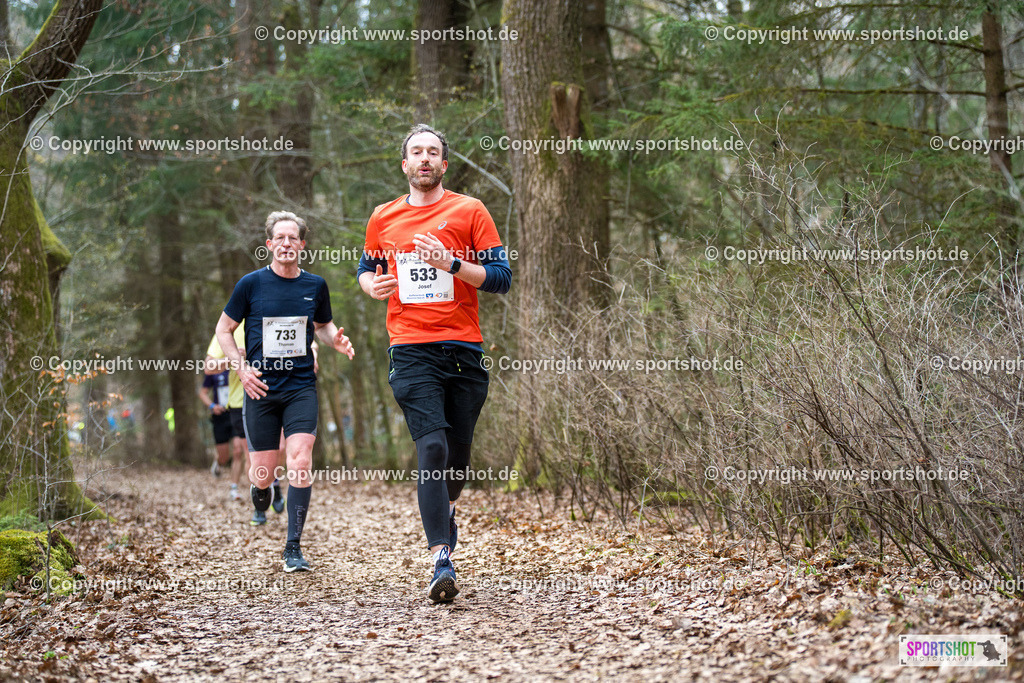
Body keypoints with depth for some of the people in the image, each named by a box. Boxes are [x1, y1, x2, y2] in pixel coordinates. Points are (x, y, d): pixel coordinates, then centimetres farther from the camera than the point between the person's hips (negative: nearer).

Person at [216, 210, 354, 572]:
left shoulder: (315, 285, 5)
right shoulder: (252, 284, -2)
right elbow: (223, 329, 7)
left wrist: (336, 340, -2)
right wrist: (241, 367, -6)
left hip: (301, 387, 1)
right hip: (261, 389, -1)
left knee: (300, 463, -15)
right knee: (263, 472, 1)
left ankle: (293, 548, -8)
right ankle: (261, 487, 41)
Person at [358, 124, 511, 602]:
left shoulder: (469, 211, 5)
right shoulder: (383, 218, 12)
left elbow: (500, 277, 1)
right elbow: (367, 268, 28)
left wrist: (451, 263, -14)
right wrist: (372, 285, 5)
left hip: (463, 347, 0)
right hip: (411, 351, 0)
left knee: (458, 452, 8)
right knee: (432, 446, -16)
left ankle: (445, 508, 44)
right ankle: (441, 560, -20)